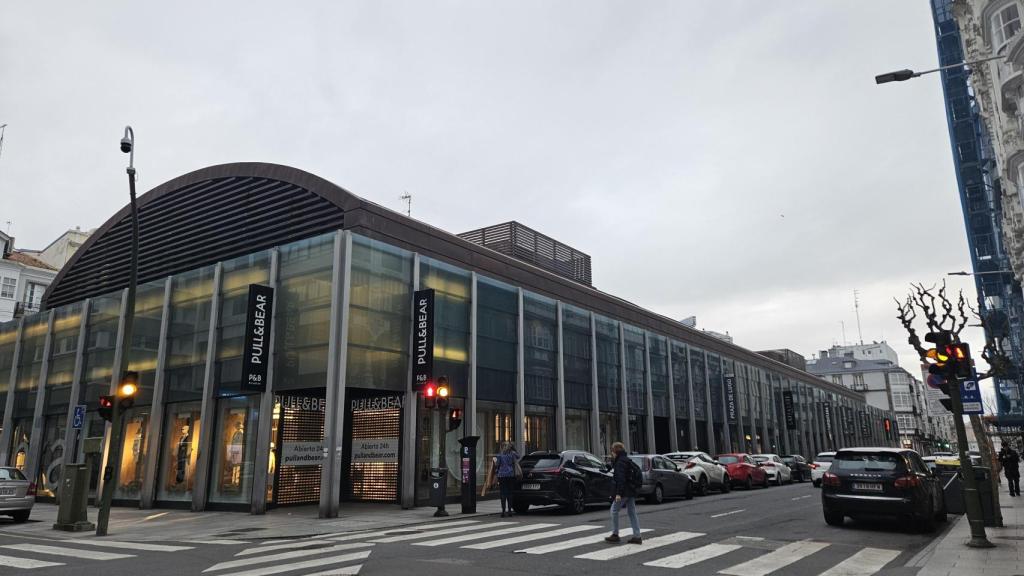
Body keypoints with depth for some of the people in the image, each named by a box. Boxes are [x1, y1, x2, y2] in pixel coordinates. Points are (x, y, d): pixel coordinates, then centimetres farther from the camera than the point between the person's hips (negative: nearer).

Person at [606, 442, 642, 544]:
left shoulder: (620, 462, -14)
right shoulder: (627, 460, 15)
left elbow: (620, 478, -21)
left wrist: (618, 493, -22)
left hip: (624, 492, -9)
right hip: (631, 491, 9)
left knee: (614, 510, 2)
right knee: (632, 513, 9)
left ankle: (615, 535, 6)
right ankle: (637, 536, 7)